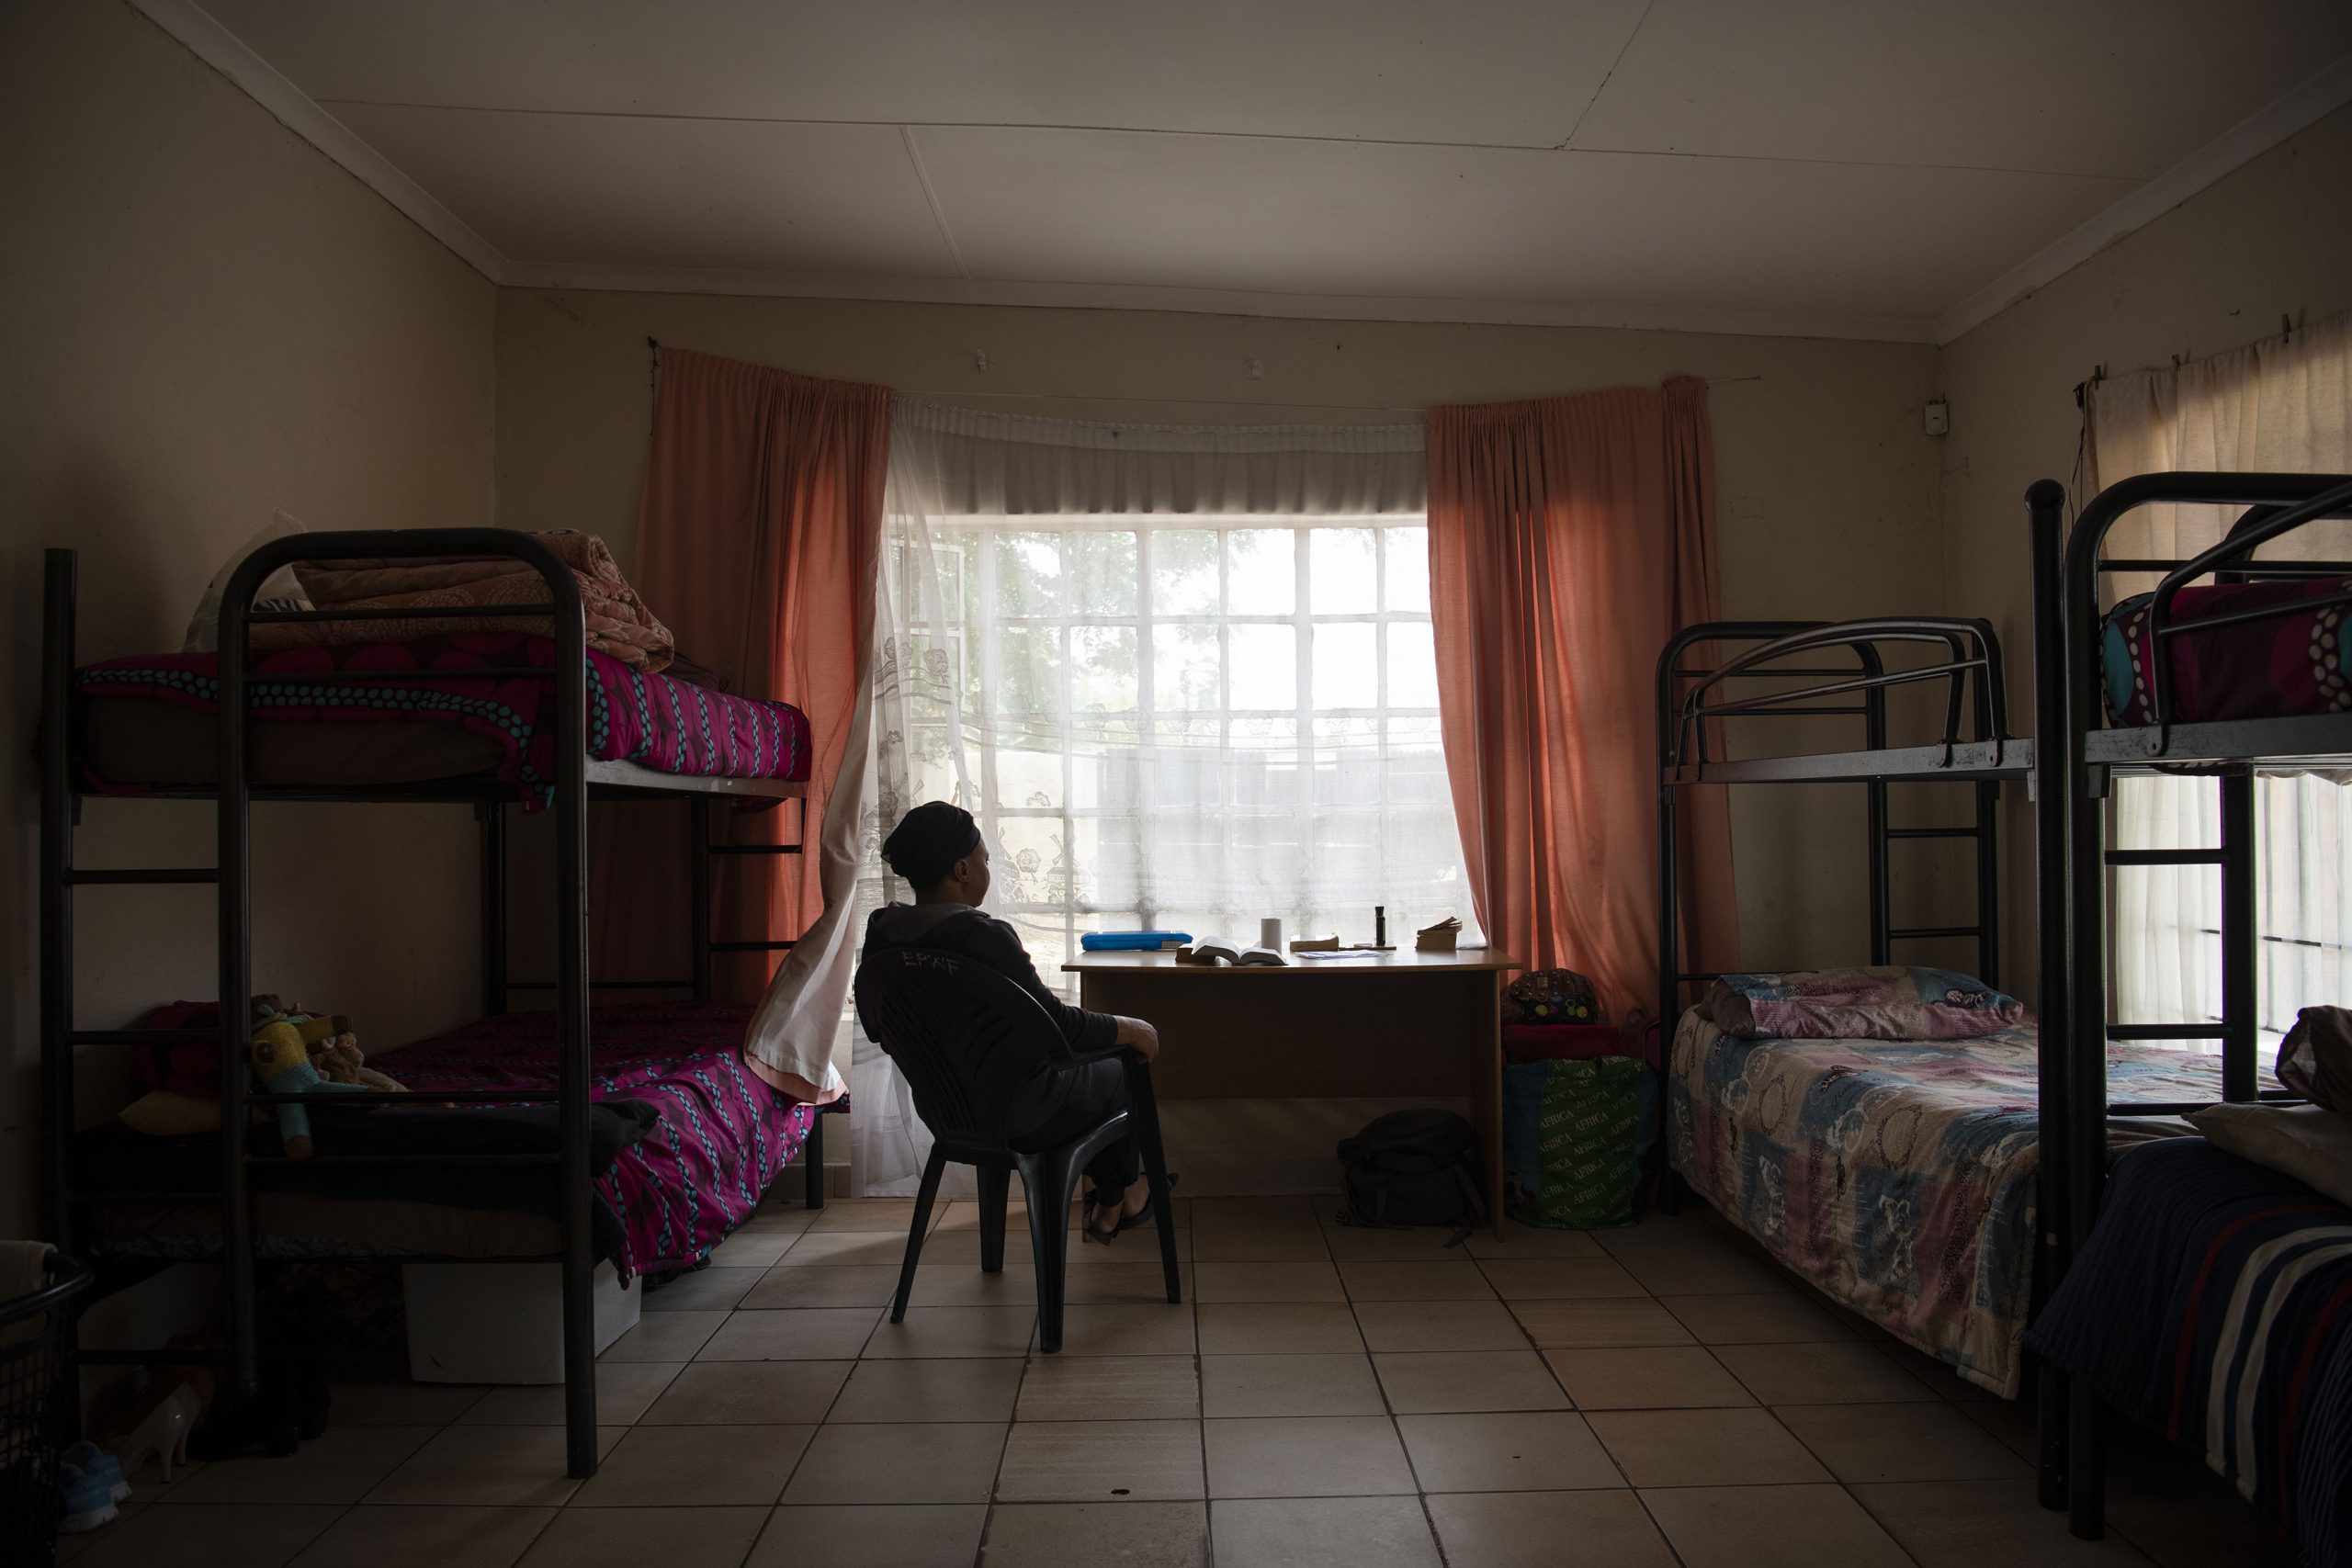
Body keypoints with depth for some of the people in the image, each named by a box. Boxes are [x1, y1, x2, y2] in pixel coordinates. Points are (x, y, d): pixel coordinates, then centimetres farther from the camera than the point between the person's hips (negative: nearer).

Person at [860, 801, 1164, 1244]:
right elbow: (1059, 1025, -24)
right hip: (1020, 1115, -7)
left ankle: (1108, 1204, 40)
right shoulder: (982, 935, -30)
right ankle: (1129, 1192, 44)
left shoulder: (881, 930, -6)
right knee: (1123, 1071, 22)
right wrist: (1133, 1030, -6)